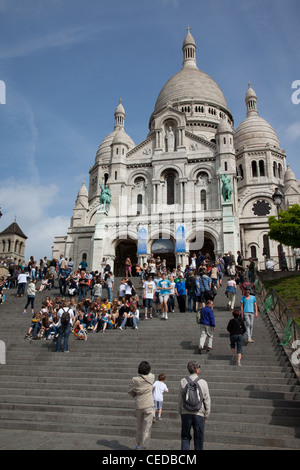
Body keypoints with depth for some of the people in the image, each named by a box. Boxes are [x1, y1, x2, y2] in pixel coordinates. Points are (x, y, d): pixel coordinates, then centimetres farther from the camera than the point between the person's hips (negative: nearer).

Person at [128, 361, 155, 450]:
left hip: (138, 405, 3)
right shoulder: (151, 377, -8)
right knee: (147, 428, 2)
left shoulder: (135, 380, -7)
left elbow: (130, 392, 6)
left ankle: (138, 444, 37)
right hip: (149, 405, -3)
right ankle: (143, 447, -2)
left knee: (139, 426, 21)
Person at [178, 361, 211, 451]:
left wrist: (180, 412, 13)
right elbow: (207, 400, -1)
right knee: (198, 438, 11)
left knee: (185, 437, 12)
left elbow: (180, 399, 2)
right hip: (199, 414, -1)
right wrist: (206, 416, 8)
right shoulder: (203, 382, -5)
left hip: (185, 413, 1)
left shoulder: (183, 381, -2)